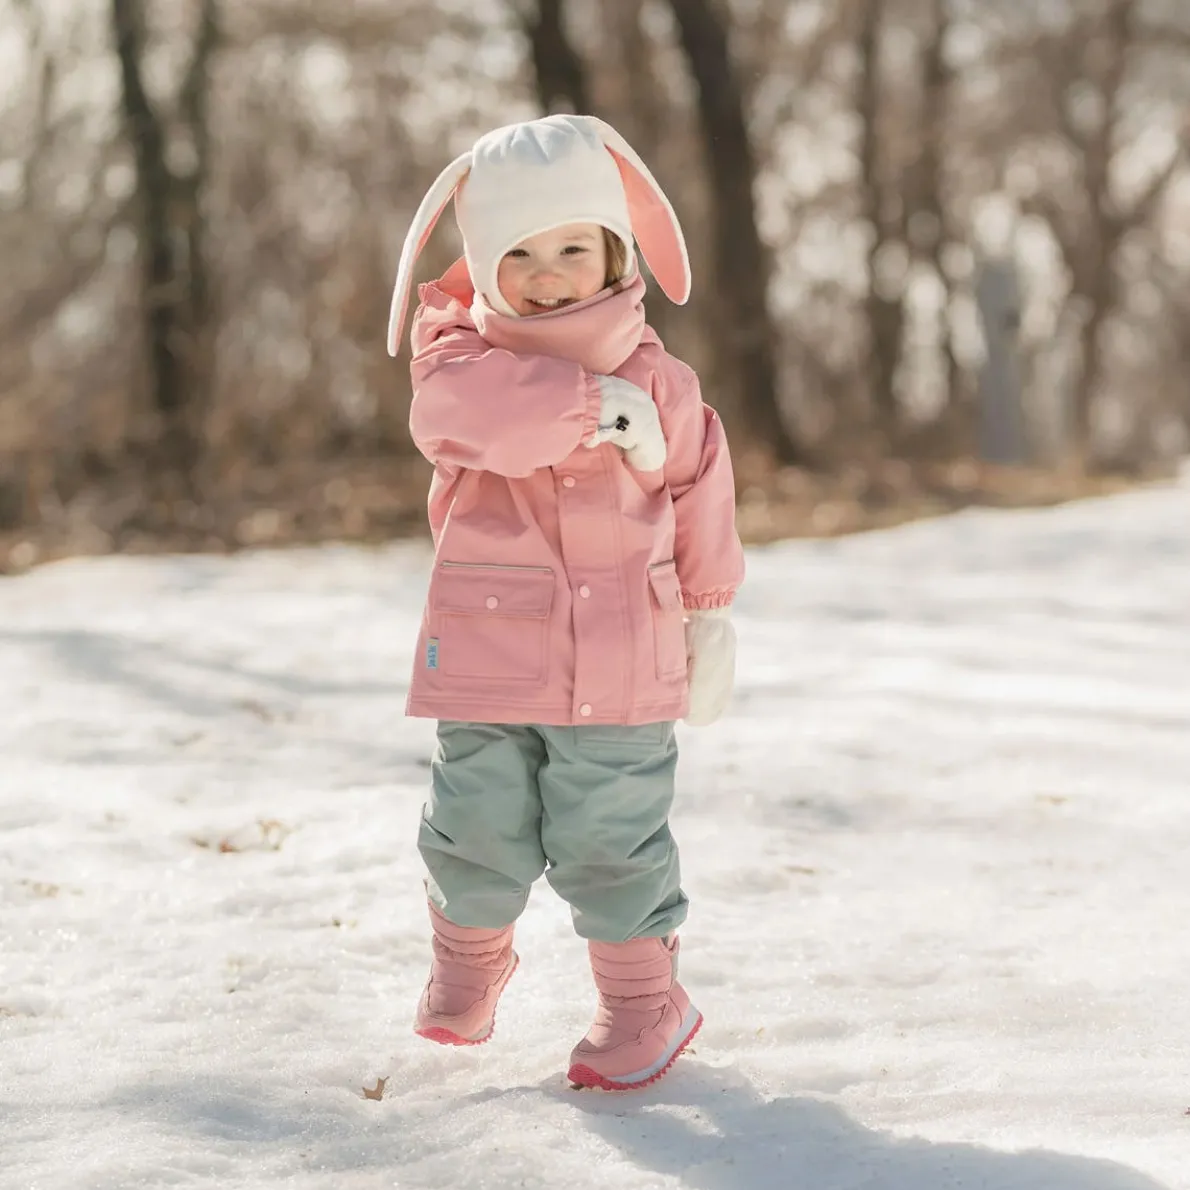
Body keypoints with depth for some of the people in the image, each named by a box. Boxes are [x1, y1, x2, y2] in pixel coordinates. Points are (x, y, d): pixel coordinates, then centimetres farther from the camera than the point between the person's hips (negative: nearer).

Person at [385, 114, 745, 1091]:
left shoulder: (657, 380, 3)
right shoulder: (462, 354, -2)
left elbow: (698, 491, 13)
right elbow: (460, 405, -27)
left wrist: (711, 611, 14)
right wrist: (590, 405, -29)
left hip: (620, 666, 0)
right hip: (487, 649, 0)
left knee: (610, 837, 2)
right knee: (480, 825, 7)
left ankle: (642, 997, 20)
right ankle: (469, 956, 37)